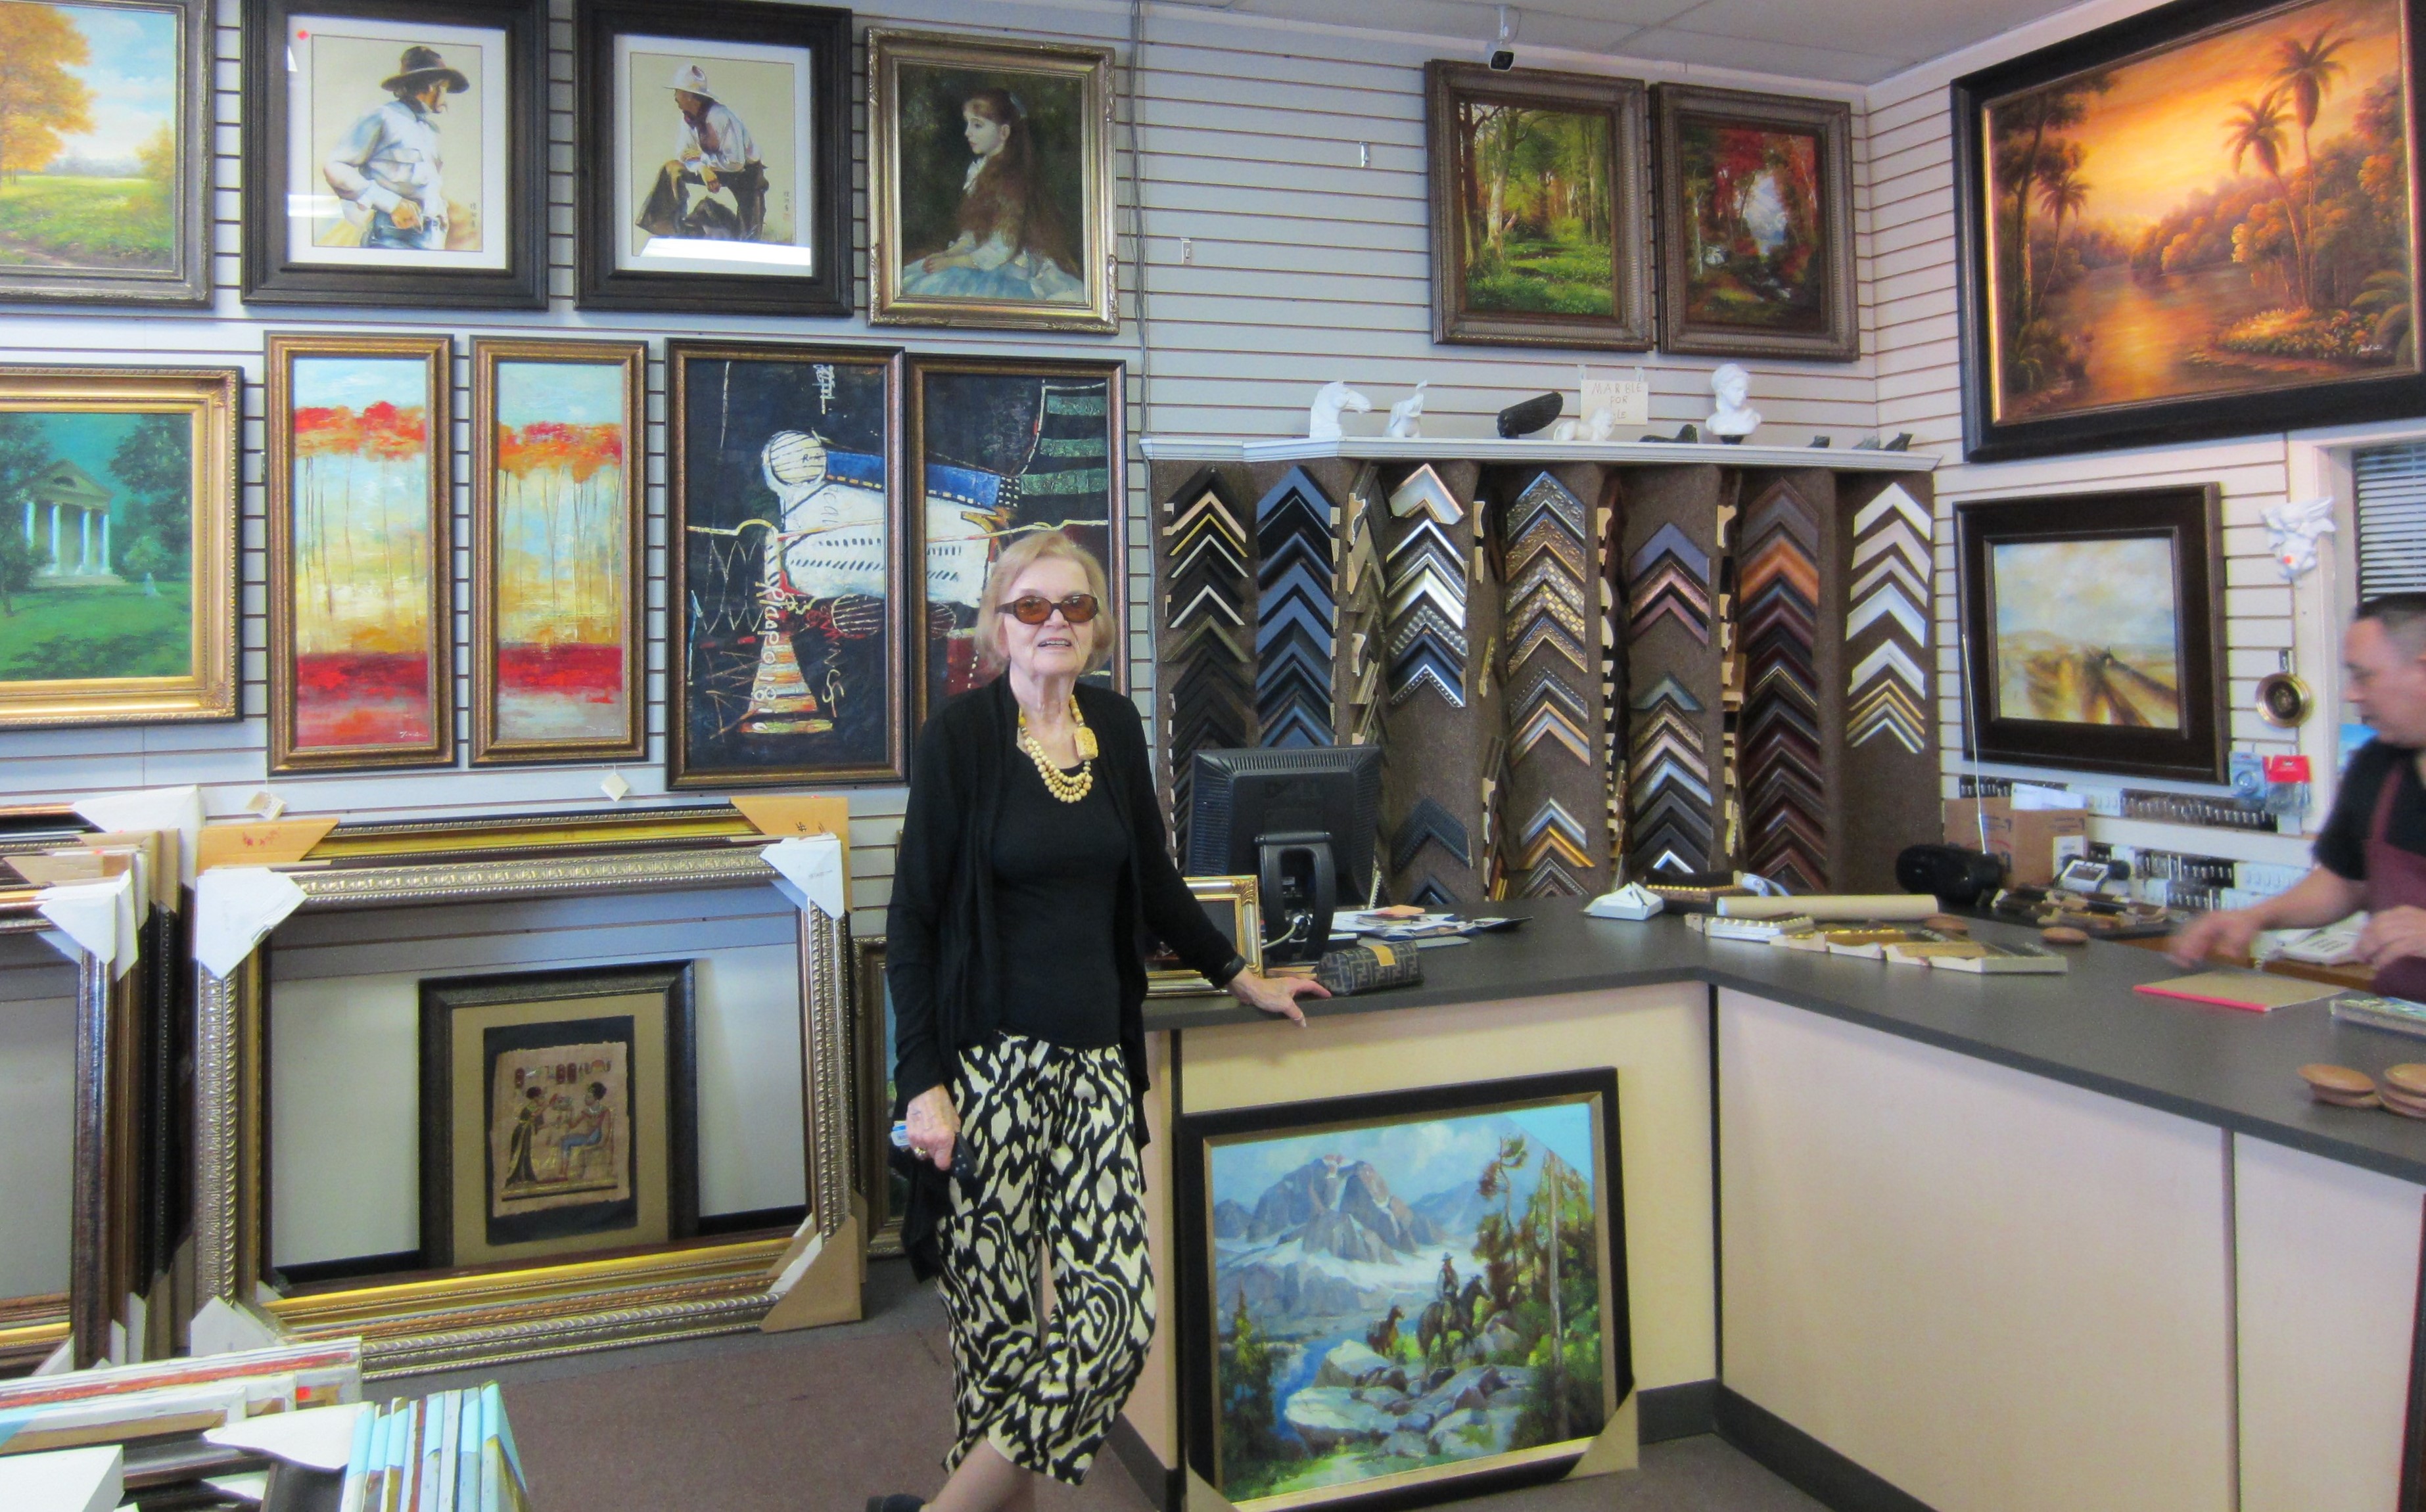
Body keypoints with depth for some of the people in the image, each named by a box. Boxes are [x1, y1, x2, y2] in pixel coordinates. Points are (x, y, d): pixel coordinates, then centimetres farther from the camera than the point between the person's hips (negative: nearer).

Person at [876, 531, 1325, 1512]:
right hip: (988, 1068, -4)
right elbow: (912, 920, -5)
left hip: (1095, 1065, 5)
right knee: (1001, 1328, -1)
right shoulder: (961, 736, -4)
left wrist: (1242, 981, 25)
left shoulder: (1116, 725, 10)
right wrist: (923, 1085, -12)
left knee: (1118, 1319, -6)